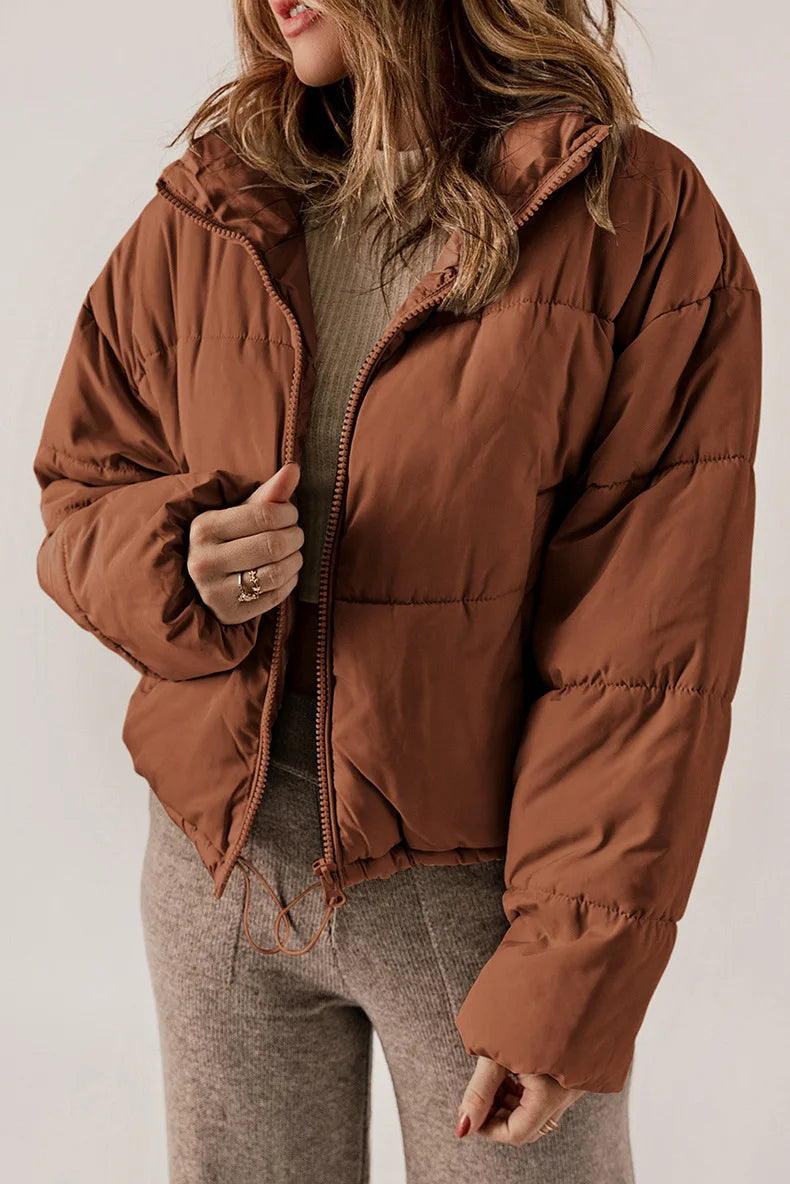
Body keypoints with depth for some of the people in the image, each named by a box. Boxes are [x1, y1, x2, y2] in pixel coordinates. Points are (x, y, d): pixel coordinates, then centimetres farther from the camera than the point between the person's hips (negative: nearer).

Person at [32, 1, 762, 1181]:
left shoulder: (640, 220, -10)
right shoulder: (201, 215, 3)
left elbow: (655, 642, -13)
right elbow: (79, 489, 11)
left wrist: (569, 975, -15)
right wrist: (177, 564, -13)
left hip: (480, 888, -3)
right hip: (222, 864, 4)